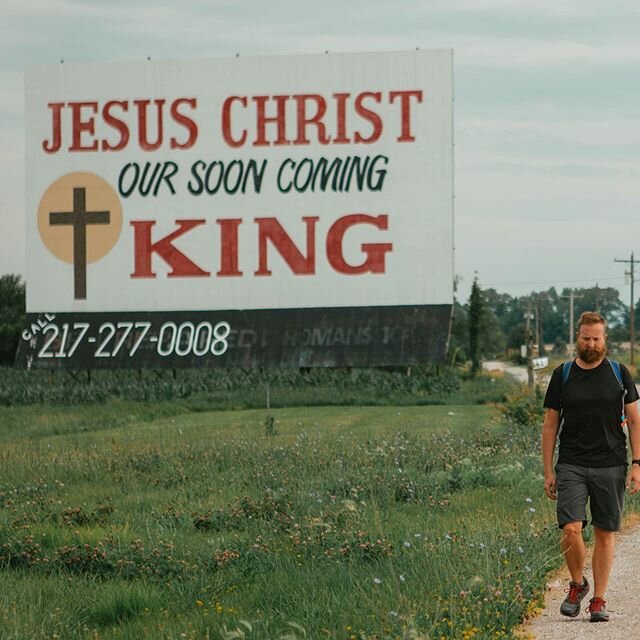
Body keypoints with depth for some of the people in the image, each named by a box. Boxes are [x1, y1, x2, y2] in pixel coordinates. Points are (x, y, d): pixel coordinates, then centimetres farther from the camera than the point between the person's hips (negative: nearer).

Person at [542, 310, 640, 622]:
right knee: (571, 529, -14)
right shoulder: (562, 376, 5)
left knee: (605, 534, 3)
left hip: (610, 467, 1)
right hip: (572, 466, 0)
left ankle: (598, 600, 13)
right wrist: (548, 472, 3)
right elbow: (550, 425, 8)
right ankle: (577, 584, 10)